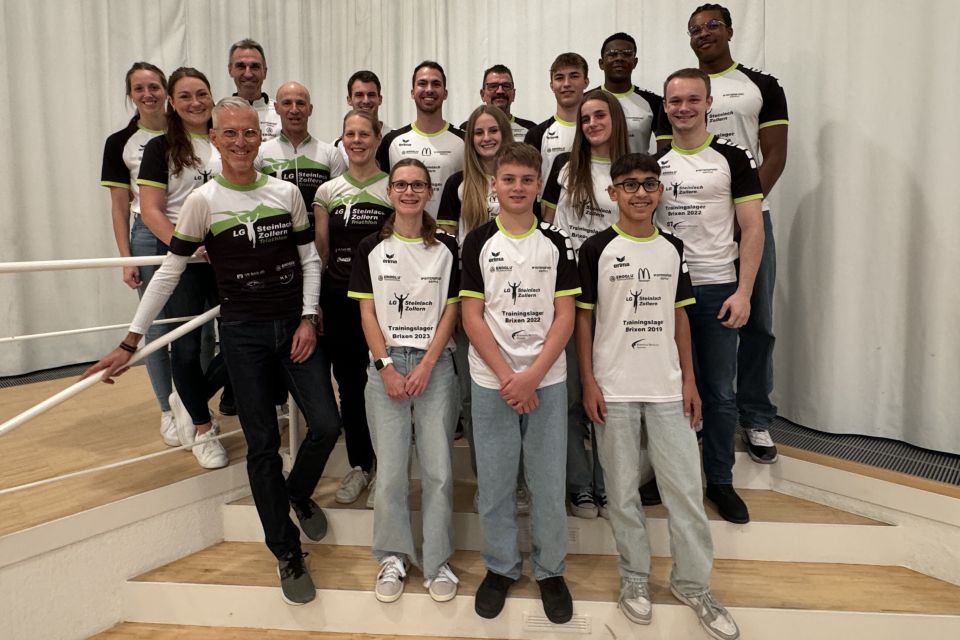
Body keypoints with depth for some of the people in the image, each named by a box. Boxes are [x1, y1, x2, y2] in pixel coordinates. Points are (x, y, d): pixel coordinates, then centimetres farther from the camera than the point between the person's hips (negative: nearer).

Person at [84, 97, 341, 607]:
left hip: (295, 326, 2)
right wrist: (130, 341, -4)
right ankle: (288, 556, 20)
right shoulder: (203, 201, -4)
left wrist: (309, 319, -5)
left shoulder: (286, 193, 1)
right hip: (243, 333, -2)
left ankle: (298, 494, 31)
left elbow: (309, 260, 6)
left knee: (326, 426, -4)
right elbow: (169, 272, -3)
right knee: (262, 445, 4)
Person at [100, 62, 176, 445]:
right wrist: (126, 258, -2)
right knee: (158, 328, 4)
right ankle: (167, 411, 18)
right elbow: (120, 205, 3)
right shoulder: (120, 143, 2)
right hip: (150, 237, -1)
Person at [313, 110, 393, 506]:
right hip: (338, 298, 3)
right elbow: (320, 251, 10)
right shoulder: (327, 192, 9)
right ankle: (359, 466, 26)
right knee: (349, 385, 10)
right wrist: (313, 303, 6)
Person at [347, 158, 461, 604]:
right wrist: (387, 367, -7)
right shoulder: (371, 248, 6)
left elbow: (450, 312, 2)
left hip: (435, 364, 0)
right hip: (386, 365, 0)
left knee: (439, 469, 0)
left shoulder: (446, 247, 5)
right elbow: (367, 314, 3)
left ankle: (437, 562, 15)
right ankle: (392, 557, 20)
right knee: (390, 470, 2)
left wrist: (426, 366, -8)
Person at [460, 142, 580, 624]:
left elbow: (565, 317, -1)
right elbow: (472, 317, -2)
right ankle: (500, 567, 28)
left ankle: (550, 571, 26)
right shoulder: (478, 242, 1)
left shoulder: (557, 244, 3)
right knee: (494, 481, 8)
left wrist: (531, 376, -12)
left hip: (546, 380, 0)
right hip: (491, 381, 0)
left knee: (548, 481, 7)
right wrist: (506, 376, -11)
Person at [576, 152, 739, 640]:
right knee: (622, 490, 7)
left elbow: (679, 315, 12)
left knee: (686, 488, 6)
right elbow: (582, 318, -2)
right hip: (614, 389, -3)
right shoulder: (596, 249, -3)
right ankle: (634, 577, 25)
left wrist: (689, 378, 7)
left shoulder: (673, 249, 9)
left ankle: (693, 583, 23)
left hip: (668, 387, 3)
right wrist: (588, 382, -7)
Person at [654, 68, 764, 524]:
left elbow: (753, 229, -3)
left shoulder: (733, 158, 0)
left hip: (716, 289, -2)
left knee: (719, 392, 6)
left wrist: (743, 292, -12)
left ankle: (720, 480, 21)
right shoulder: (652, 162, 7)